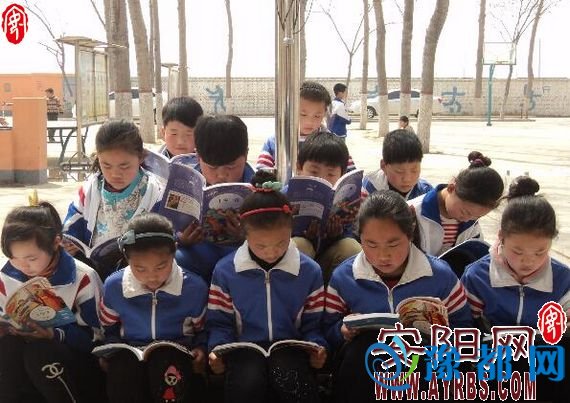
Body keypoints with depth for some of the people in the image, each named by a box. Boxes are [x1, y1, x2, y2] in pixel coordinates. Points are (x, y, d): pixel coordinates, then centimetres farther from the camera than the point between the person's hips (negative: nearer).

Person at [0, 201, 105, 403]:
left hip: (72, 358, -3)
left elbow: (95, 335, -12)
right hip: (21, 362, 4)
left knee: (40, 352, -35)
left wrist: (56, 335, -28)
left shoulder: (82, 278, -15)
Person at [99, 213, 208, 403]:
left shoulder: (194, 287, -9)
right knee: (120, 368, -35)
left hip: (177, 353, -1)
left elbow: (203, 330, 8)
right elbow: (108, 330, 13)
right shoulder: (113, 286, -6)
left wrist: (201, 349, -12)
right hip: (130, 354, 1)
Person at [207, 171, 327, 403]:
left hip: (290, 347, 1)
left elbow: (312, 322, 11)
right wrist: (217, 349, -10)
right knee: (247, 383, -35)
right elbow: (220, 321, 8)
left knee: (293, 382, -33)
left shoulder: (310, 271, 4)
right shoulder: (225, 271, 1)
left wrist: (317, 346, -9)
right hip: (244, 349, -1)